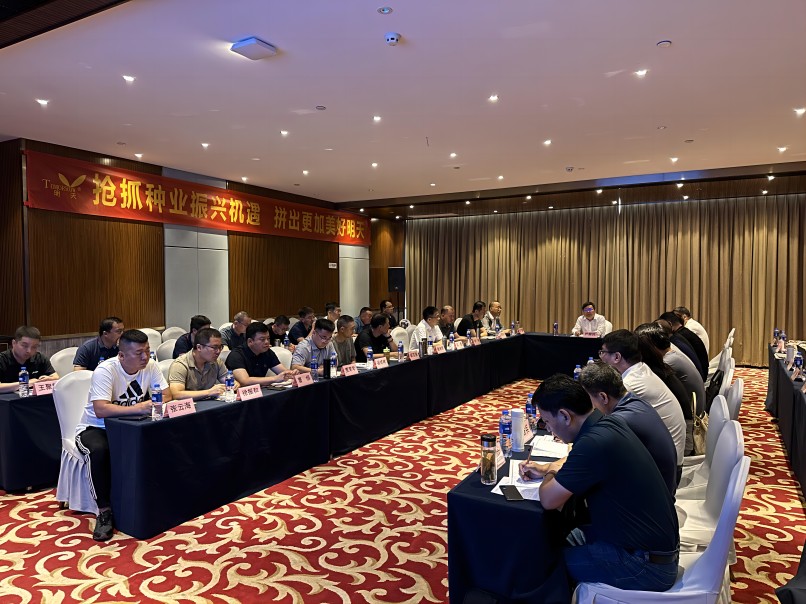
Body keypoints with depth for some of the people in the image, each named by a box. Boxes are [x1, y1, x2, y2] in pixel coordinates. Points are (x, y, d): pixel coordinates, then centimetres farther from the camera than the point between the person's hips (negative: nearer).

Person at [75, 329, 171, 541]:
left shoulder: (150, 366, -9)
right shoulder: (105, 370, -24)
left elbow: (166, 395, -8)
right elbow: (100, 410, -35)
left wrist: (153, 403, -29)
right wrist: (137, 408, -42)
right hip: (94, 428, -4)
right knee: (100, 451, -37)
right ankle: (105, 512, -22)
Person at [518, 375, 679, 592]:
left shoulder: (595, 442, -30)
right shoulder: (609, 423, -2)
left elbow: (549, 500, -22)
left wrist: (550, 475, -2)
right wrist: (546, 468, 12)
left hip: (648, 565, -8)